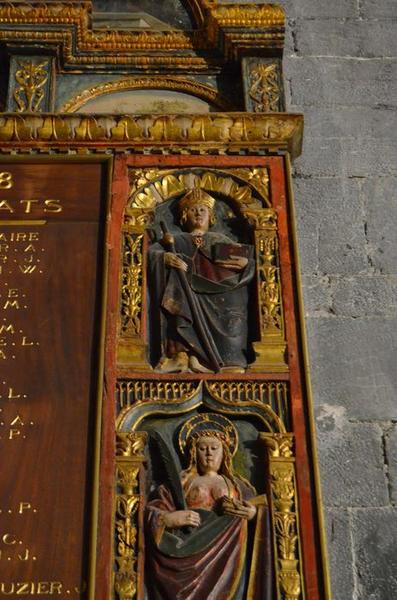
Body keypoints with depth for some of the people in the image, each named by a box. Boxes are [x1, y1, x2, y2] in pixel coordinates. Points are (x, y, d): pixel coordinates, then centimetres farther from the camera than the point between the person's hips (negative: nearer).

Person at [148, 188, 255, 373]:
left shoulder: (221, 239, 32)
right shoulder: (177, 240, 28)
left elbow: (246, 259, 18)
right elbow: (152, 251, 9)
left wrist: (246, 263, -8)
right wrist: (165, 256, -16)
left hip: (217, 292, 1)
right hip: (187, 292, -1)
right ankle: (181, 352, -44)